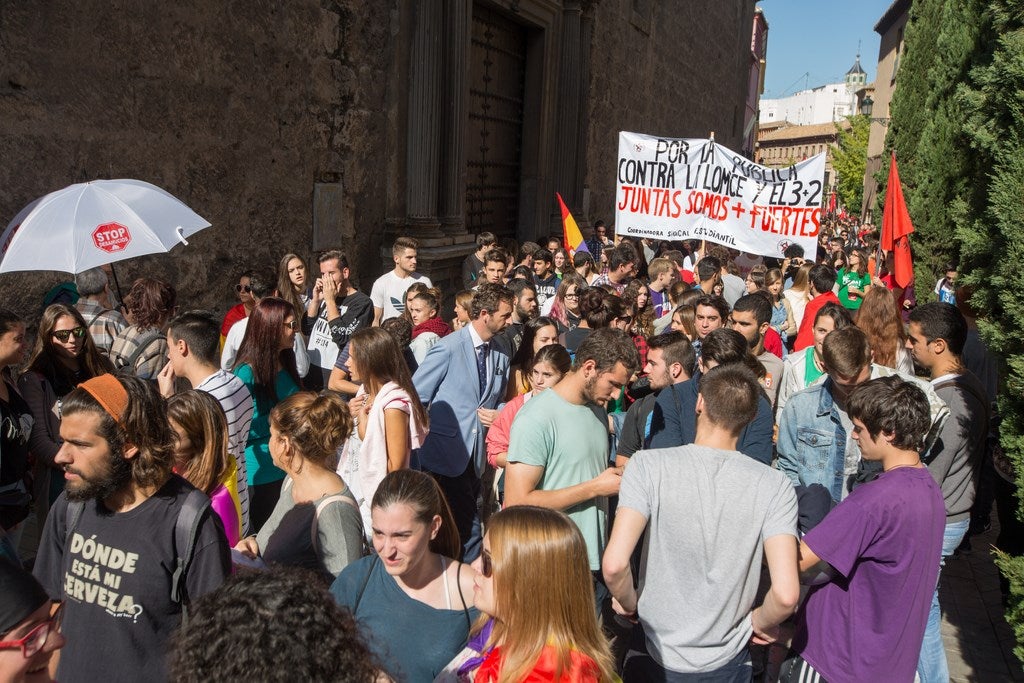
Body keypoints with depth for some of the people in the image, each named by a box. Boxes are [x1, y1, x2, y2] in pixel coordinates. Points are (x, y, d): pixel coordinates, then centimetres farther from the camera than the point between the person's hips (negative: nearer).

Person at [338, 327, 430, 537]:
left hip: (374, 501, -8)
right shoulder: (366, 391, 4)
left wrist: (364, 426, -19)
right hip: (353, 492, 8)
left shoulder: (393, 404, -21)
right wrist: (351, 416, -3)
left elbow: (395, 466, -19)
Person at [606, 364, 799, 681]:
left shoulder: (649, 464, -18)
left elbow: (614, 564, -26)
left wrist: (629, 603, -5)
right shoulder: (774, 486, -14)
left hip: (655, 654, -1)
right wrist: (760, 622, 0)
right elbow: (786, 593, -21)